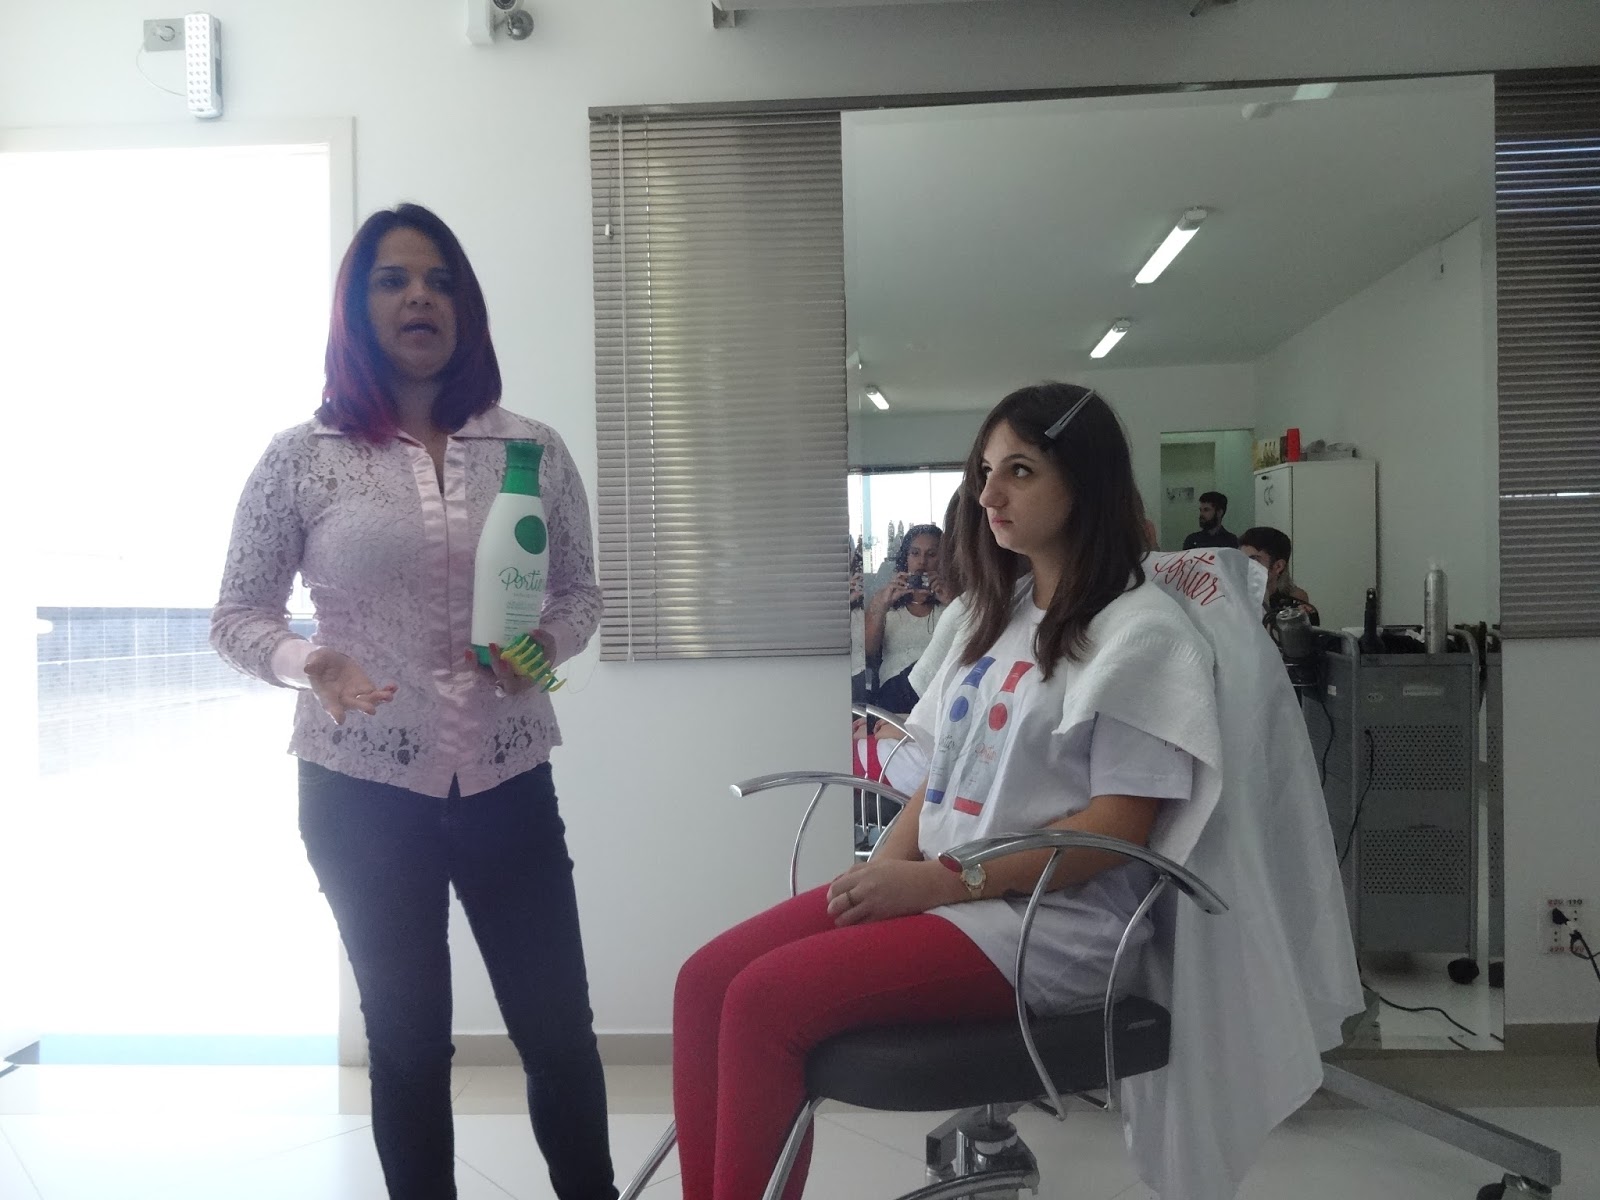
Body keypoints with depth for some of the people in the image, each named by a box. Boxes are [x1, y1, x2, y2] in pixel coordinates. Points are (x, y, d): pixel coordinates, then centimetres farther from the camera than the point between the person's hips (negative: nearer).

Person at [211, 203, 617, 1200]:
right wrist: (304, 661, -17)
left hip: (508, 780, 1)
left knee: (560, 1031, 9)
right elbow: (237, 613, 3)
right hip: (363, 789, -1)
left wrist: (544, 643, -12)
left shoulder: (533, 449, 1)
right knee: (409, 1041, 13)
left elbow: (582, 593, 10)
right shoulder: (302, 457, -3)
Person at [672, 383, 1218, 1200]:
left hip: (1049, 921, -7)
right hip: (941, 890, 8)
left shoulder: (1142, 632, -7)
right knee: (706, 980, -11)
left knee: (766, 1001, -23)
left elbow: (1119, 824, -14)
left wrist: (941, 881, -18)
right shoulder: (996, 612, 17)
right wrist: (887, 871, -3)